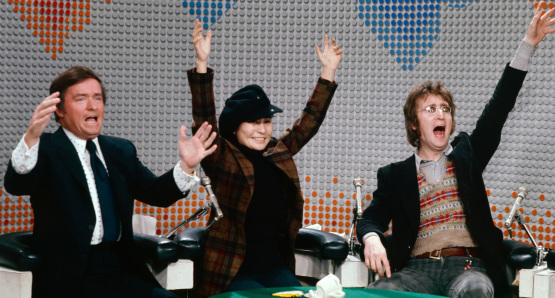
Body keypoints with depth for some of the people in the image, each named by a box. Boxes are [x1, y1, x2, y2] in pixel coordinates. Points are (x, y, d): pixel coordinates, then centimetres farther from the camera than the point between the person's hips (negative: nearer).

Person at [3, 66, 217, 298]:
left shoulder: (121, 150, 17)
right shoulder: (47, 149, 0)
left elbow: (156, 193, 8)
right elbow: (16, 185, -19)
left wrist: (187, 166, -11)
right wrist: (31, 137, -39)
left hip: (123, 271, 5)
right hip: (70, 278, -5)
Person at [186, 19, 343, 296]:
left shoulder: (279, 154, 12)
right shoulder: (222, 158, -2)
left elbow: (309, 121, 20)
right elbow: (204, 119, -15)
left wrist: (328, 71, 21)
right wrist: (201, 63, -24)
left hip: (276, 267, 5)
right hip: (233, 271, -5)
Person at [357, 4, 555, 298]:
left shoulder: (466, 154, 18)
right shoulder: (395, 175, 18)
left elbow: (499, 108, 12)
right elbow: (372, 217, 10)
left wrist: (528, 44, 5)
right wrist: (372, 238, -18)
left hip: (467, 265, 0)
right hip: (418, 267, 0)